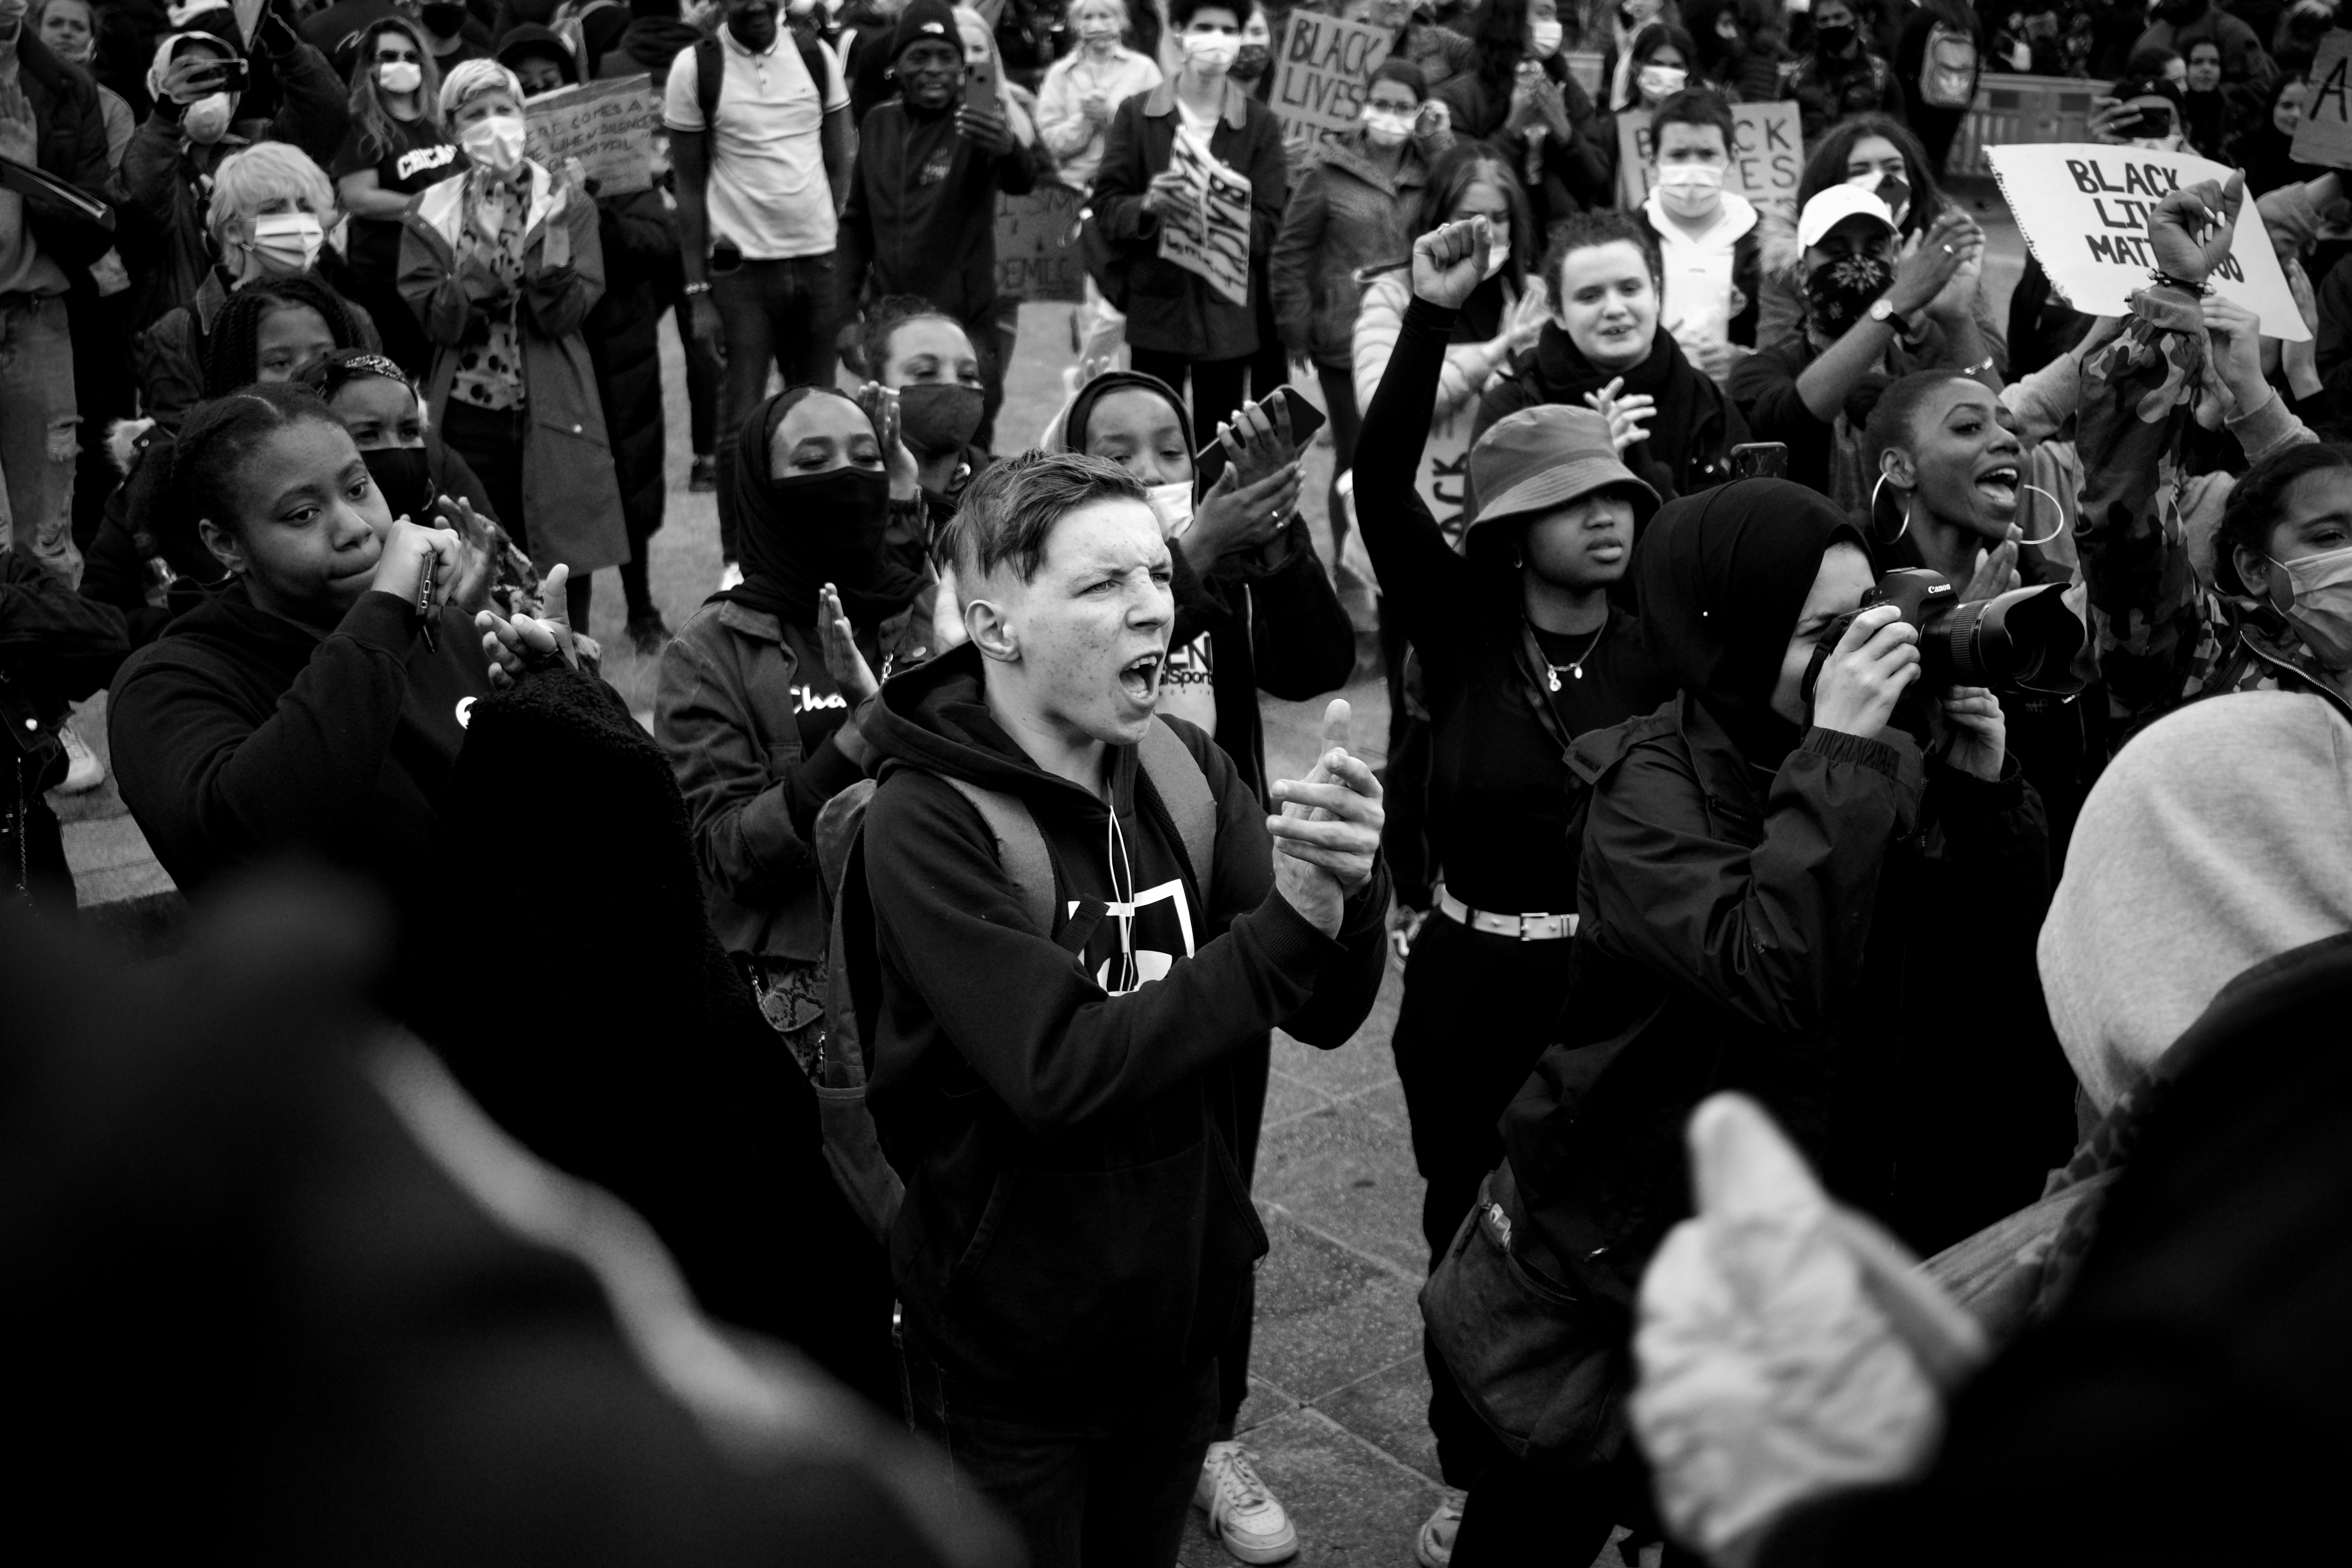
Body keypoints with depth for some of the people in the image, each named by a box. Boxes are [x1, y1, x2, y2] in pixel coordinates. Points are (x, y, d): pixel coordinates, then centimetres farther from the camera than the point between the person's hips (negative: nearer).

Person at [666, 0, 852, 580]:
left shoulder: (817, 58, 5)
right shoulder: (696, 68, -2)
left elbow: (840, 168, 10)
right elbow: (689, 187, 0)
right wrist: (697, 292, -4)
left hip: (819, 262, 3)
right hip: (740, 268, -3)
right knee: (741, 423, -2)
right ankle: (739, 565, 8)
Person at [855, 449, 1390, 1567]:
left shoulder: (1182, 769, -4)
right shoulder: (926, 820, -20)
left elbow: (1323, 1013, -6)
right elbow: (1061, 1068, -27)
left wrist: (1345, 890, -27)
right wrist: (1287, 925, -31)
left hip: (1180, 1317, 5)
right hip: (1008, 1359, -4)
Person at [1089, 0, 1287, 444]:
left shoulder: (1261, 124, 2)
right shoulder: (1135, 114, 2)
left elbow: (1268, 227, -4)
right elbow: (1107, 207, -1)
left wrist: (1212, 214, -22)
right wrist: (1147, 206, -23)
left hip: (1227, 312, 0)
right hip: (1154, 306, 0)